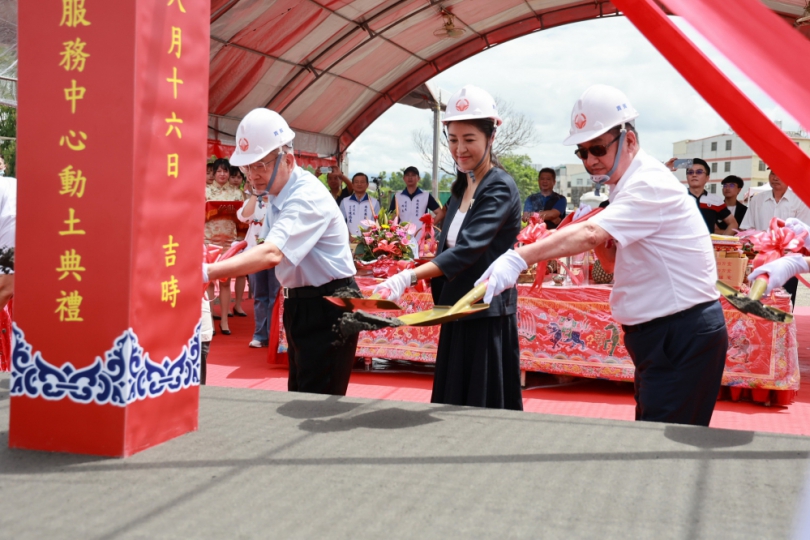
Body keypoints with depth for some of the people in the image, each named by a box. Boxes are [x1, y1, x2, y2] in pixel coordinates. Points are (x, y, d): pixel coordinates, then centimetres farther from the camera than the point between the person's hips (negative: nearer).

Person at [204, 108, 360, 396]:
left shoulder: (309, 197, -24)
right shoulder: (276, 194, 6)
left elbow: (272, 254, -37)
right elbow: (267, 246, 11)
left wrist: (208, 272, -43)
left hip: (327, 310, -10)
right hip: (298, 305, 10)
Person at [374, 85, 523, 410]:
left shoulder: (500, 189, -13)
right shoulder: (460, 188, 12)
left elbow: (468, 248, -26)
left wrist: (409, 277, -36)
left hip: (488, 316, -8)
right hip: (456, 313, 8)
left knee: (486, 408, -3)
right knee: (453, 404, 11)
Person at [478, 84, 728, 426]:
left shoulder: (650, 185, -19)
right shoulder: (628, 185, 13)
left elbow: (589, 234, -34)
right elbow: (614, 262, 16)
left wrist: (519, 259, -43)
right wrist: (600, 238, -5)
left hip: (684, 337, -10)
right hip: (659, 334, 10)